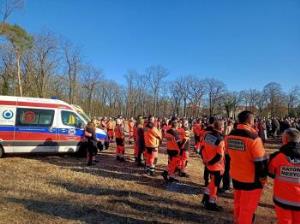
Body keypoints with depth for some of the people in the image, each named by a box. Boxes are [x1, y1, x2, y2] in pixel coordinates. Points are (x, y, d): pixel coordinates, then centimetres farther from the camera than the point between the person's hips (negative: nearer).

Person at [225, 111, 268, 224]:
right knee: (248, 207, 11)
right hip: (251, 178, -6)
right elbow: (261, 161, -18)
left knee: (238, 203, 24)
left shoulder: (229, 136, -3)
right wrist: (263, 177, -5)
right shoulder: (253, 138, -24)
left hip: (235, 175, 6)